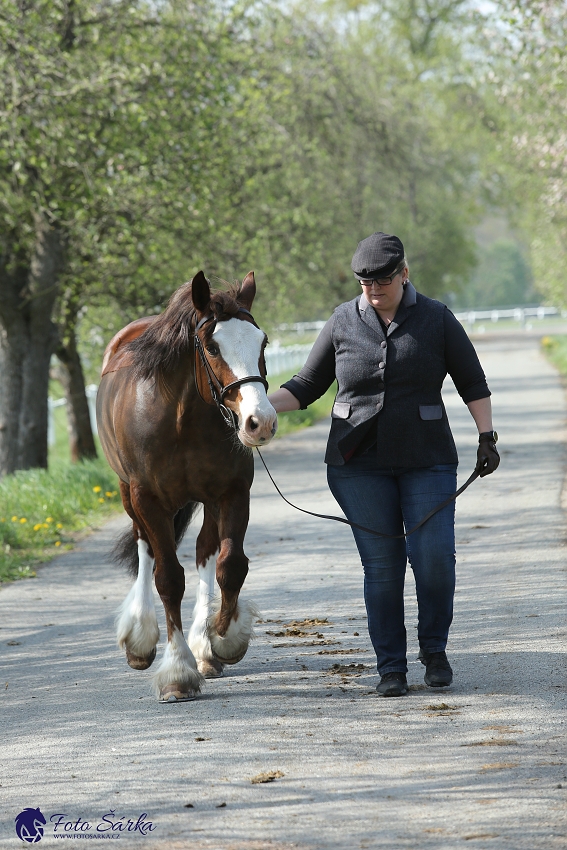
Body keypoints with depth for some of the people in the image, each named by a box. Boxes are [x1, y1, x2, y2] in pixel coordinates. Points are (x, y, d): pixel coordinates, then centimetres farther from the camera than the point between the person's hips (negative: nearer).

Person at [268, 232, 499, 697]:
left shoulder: (436, 319, 0)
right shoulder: (343, 322, 3)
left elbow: (473, 383, 5)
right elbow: (307, 386, 8)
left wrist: (487, 436, -5)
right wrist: (263, 402, -7)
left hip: (426, 461, -1)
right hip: (360, 463, 1)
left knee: (435, 556, -10)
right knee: (381, 564, -1)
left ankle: (435, 649, 14)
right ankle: (391, 666, 9)